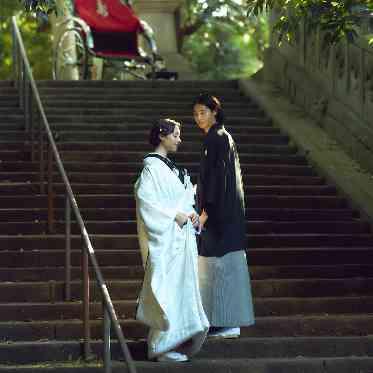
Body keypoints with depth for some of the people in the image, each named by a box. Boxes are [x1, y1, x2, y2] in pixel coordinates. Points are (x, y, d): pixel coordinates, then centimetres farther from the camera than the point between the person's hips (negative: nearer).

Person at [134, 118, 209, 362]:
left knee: (182, 285, 10)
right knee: (169, 286, -8)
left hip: (180, 236, 9)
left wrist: (192, 214, 4)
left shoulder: (170, 167, 16)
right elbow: (145, 199, -20)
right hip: (165, 238, -9)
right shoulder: (152, 167, -11)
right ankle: (163, 346, -3)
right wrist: (174, 216, -19)